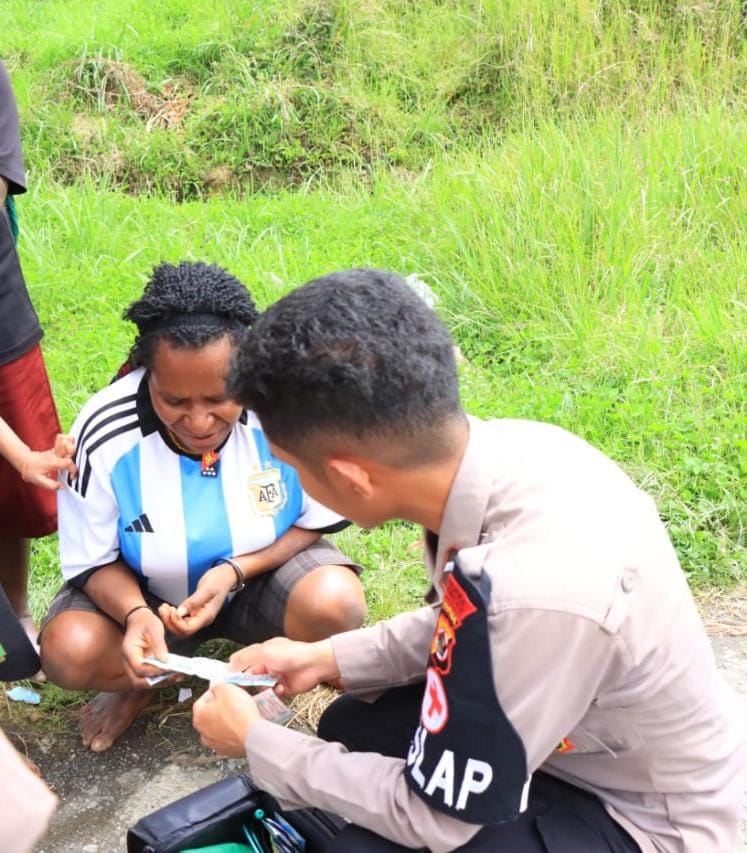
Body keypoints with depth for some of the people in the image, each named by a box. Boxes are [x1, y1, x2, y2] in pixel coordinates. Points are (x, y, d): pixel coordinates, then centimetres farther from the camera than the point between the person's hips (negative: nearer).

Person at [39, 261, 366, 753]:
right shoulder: (107, 435, -25)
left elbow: (316, 521, -11)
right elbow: (93, 562, -13)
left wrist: (236, 571, -27)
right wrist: (136, 614, -35)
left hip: (261, 569, 0)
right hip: (144, 589, 0)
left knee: (337, 603, -30)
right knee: (68, 653, -26)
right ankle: (143, 680, 11)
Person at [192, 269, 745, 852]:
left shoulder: (531, 588, -39)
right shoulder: (506, 449, -16)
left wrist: (256, 741, -11)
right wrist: (324, 659, 4)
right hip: (596, 735, 8)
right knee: (352, 728, 11)